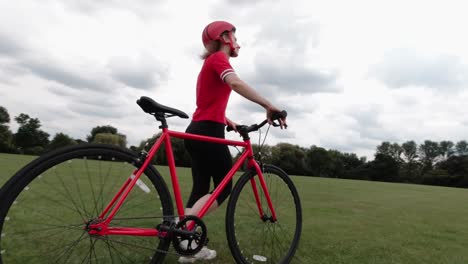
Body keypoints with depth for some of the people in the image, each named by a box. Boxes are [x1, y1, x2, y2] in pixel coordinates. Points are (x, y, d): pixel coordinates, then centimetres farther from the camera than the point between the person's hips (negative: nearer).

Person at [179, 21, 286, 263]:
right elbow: (236, 83, -26)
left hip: (196, 131, 9)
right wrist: (269, 106, -29)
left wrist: (228, 122, 18)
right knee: (224, 187, -2)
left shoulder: (210, 63, 25)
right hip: (208, 131, -9)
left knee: (200, 188, 9)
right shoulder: (218, 58, -5)